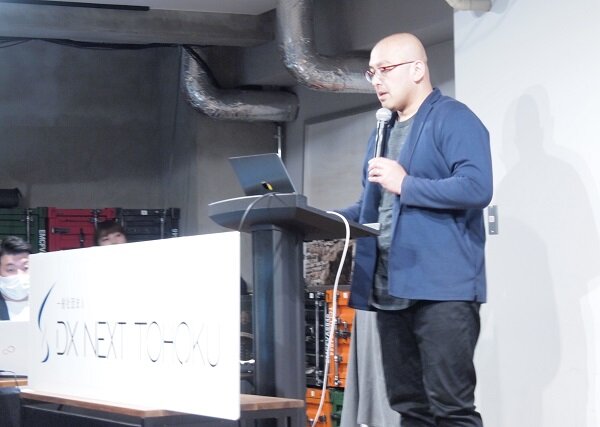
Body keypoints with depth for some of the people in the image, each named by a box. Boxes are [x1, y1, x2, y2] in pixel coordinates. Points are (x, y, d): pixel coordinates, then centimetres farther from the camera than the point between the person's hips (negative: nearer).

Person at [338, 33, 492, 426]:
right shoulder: (383, 131, 22)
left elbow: (477, 187, -18)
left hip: (442, 286, -9)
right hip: (389, 286, 9)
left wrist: (405, 184, -16)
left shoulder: (454, 119, -4)